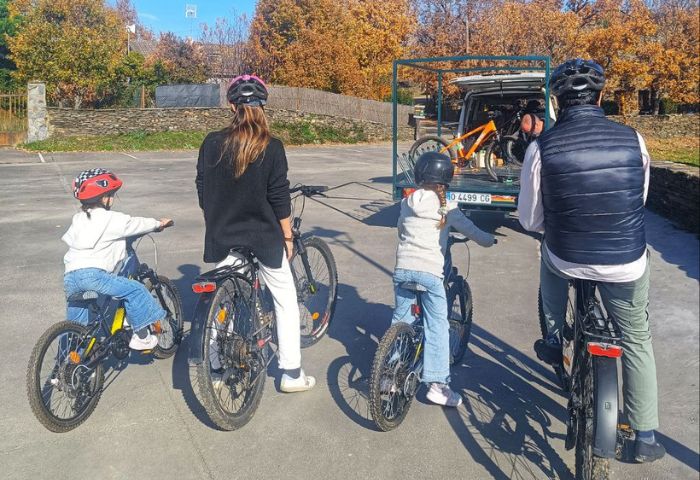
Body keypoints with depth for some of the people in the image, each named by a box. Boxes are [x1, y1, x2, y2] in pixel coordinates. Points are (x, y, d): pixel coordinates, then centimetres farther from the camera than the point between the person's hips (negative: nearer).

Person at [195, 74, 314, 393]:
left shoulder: (212, 143, -2)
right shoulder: (271, 147, -12)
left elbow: (203, 193, 5)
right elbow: (280, 199, -10)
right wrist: (287, 237, 2)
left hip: (222, 237, 3)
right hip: (263, 236, -3)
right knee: (286, 300, 10)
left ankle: (217, 369, 28)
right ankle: (291, 374, 13)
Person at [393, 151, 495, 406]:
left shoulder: (407, 203, 11)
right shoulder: (446, 207, 1)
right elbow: (470, 229, 7)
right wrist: (489, 240, 26)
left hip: (403, 267, 4)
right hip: (430, 271, -4)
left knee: (400, 320, 19)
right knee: (437, 326, 4)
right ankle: (437, 384, 3)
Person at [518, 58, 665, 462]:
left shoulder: (542, 147, -12)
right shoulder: (633, 140, -5)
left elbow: (530, 220, -4)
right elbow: (641, 200, 11)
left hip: (568, 261, -1)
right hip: (627, 265, 1)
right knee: (637, 342, 22)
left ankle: (555, 341, 37)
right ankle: (646, 437, 30)